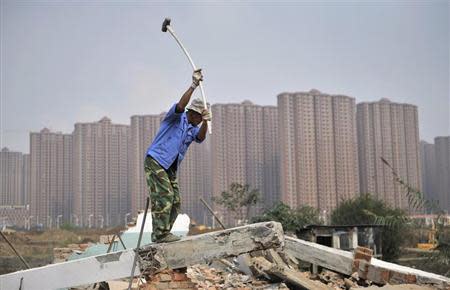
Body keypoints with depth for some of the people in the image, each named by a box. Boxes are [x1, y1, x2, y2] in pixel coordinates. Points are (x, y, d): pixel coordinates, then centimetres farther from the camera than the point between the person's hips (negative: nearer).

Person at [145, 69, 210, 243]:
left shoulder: (192, 128, 16)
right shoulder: (176, 117, -1)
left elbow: (200, 138, -6)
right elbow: (181, 105, -24)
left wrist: (205, 122, -26)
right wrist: (193, 86, -32)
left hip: (170, 167, 9)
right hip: (155, 161, -9)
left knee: (175, 202, 5)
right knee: (164, 196, -17)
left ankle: (161, 234, 11)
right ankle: (160, 234, -17)